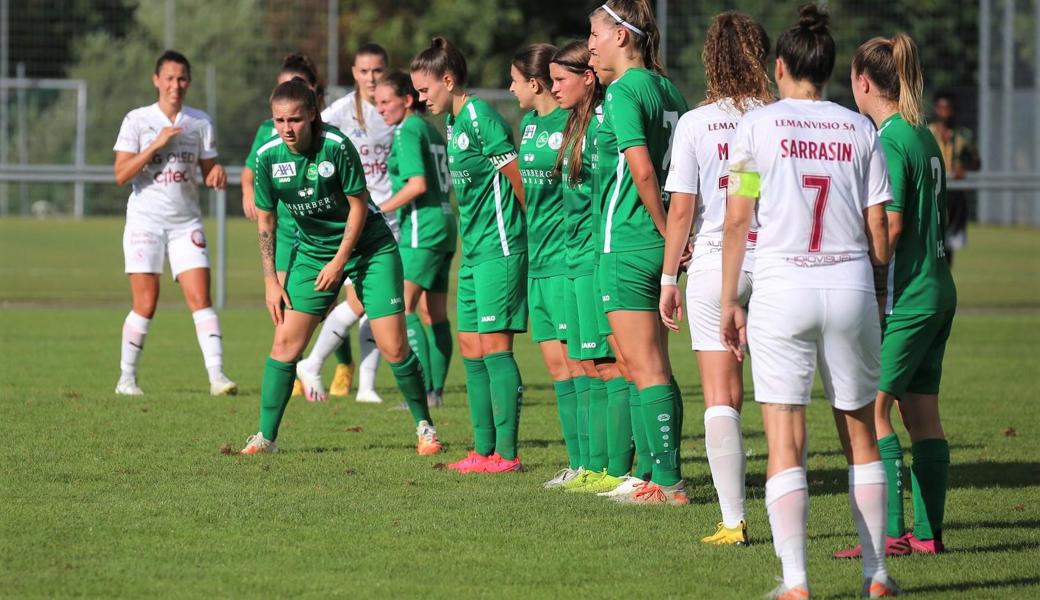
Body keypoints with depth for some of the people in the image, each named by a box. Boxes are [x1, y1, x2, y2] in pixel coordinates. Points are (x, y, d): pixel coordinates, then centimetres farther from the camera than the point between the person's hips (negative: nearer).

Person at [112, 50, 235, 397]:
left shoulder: (200, 122, 7)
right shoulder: (137, 120, -1)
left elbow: (208, 172, 12)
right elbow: (121, 175, -8)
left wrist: (217, 173, -12)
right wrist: (156, 145, -17)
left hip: (186, 222, 2)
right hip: (146, 220, -2)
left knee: (200, 299, -10)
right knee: (146, 304, -5)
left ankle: (217, 375, -14)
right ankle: (126, 378, 8)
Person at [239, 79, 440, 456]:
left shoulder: (336, 145, -23)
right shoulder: (268, 155, -11)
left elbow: (358, 205, -13)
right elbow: (265, 218, 1)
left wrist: (340, 261, -15)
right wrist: (270, 280, -2)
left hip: (368, 246, -3)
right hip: (312, 250, 4)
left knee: (393, 347, -7)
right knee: (285, 341, -6)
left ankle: (424, 425, 11)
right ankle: (266, 436, 1)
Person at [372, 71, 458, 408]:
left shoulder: (408, 131, -10)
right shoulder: (432, 131, 16)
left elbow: (417, 184, -19)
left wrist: (380, 210, -12)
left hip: (423, 226, -10)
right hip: (444, 222, 10)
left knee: (402, 307, -11)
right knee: (435, 314, 10)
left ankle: (425, 388, -17)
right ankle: (436, 390, 11)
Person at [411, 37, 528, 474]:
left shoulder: (480, 118, -14)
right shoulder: (452, 122, 14)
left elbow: (518, 179, -14)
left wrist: (538, 236, -10)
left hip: (499, 249, -10)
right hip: (474, 250, 10)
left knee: (493, 346, -9)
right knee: (470, 348, 10)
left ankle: (506, 453, -7)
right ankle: (484, 450, 14)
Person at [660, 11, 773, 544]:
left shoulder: (695, 123, -4)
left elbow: (681, 208, -5)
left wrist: (669, 279, 4)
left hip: (714, 265, -1)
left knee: (721, 398, 2)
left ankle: (733, 521, -3)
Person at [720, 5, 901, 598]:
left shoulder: (757, 125, 1)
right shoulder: (861, 130, 7)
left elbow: (737, 222, -1)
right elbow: (879, 231, 6)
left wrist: (729, 302, 6)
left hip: (782, 288, -2)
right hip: (851, 286, 2)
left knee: (785, 444, -2)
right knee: (861, 435, 15)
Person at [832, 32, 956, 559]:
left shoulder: (889, 141, -13)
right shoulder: (924, 137, 14)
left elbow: (890, 225, -18)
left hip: (907, 294, -9)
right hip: (939, 289, 9)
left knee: (870, 406, -9)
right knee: (921, 412, 10)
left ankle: (891, 531, -15)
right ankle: (928, 531, 11)